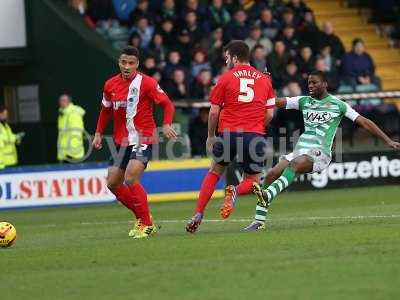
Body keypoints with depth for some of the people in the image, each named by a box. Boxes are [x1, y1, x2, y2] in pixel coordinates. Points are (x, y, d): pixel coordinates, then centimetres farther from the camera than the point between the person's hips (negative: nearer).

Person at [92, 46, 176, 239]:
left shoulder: (146, 83, -10)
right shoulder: (111, 85, 6)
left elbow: (167, 104, -8)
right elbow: (106, 110, 21)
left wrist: (166, 125, -23)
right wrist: (99, 133, 13)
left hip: (142, 139, -7)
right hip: (121, 141, 7)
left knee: (130, 179, -23)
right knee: (112, 183, 6)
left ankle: (146, 224, -12)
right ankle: (142, 218, 22)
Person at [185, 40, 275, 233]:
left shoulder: (226, 78, 3)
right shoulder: (265, 80, 10)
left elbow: (214, 112, 3)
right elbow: (269, 113, 8)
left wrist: (211, 136, 16)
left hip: (228, 132, -1)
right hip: (255, 135, 1)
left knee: (214, 173, 20)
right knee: (252, 181, 16)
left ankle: (198, 216, 11)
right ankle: (235, 192, -19)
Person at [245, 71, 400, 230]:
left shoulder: (338, 105, 5)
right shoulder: (303, 101, 16)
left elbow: (364, 122, 5)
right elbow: (276, 102, 9)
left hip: (319, 153, -5)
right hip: (300, 151, 5)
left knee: (295, 163, -35)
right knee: (272, 175, -11)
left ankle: (267, 195, -52)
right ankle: (259, 221, -8)